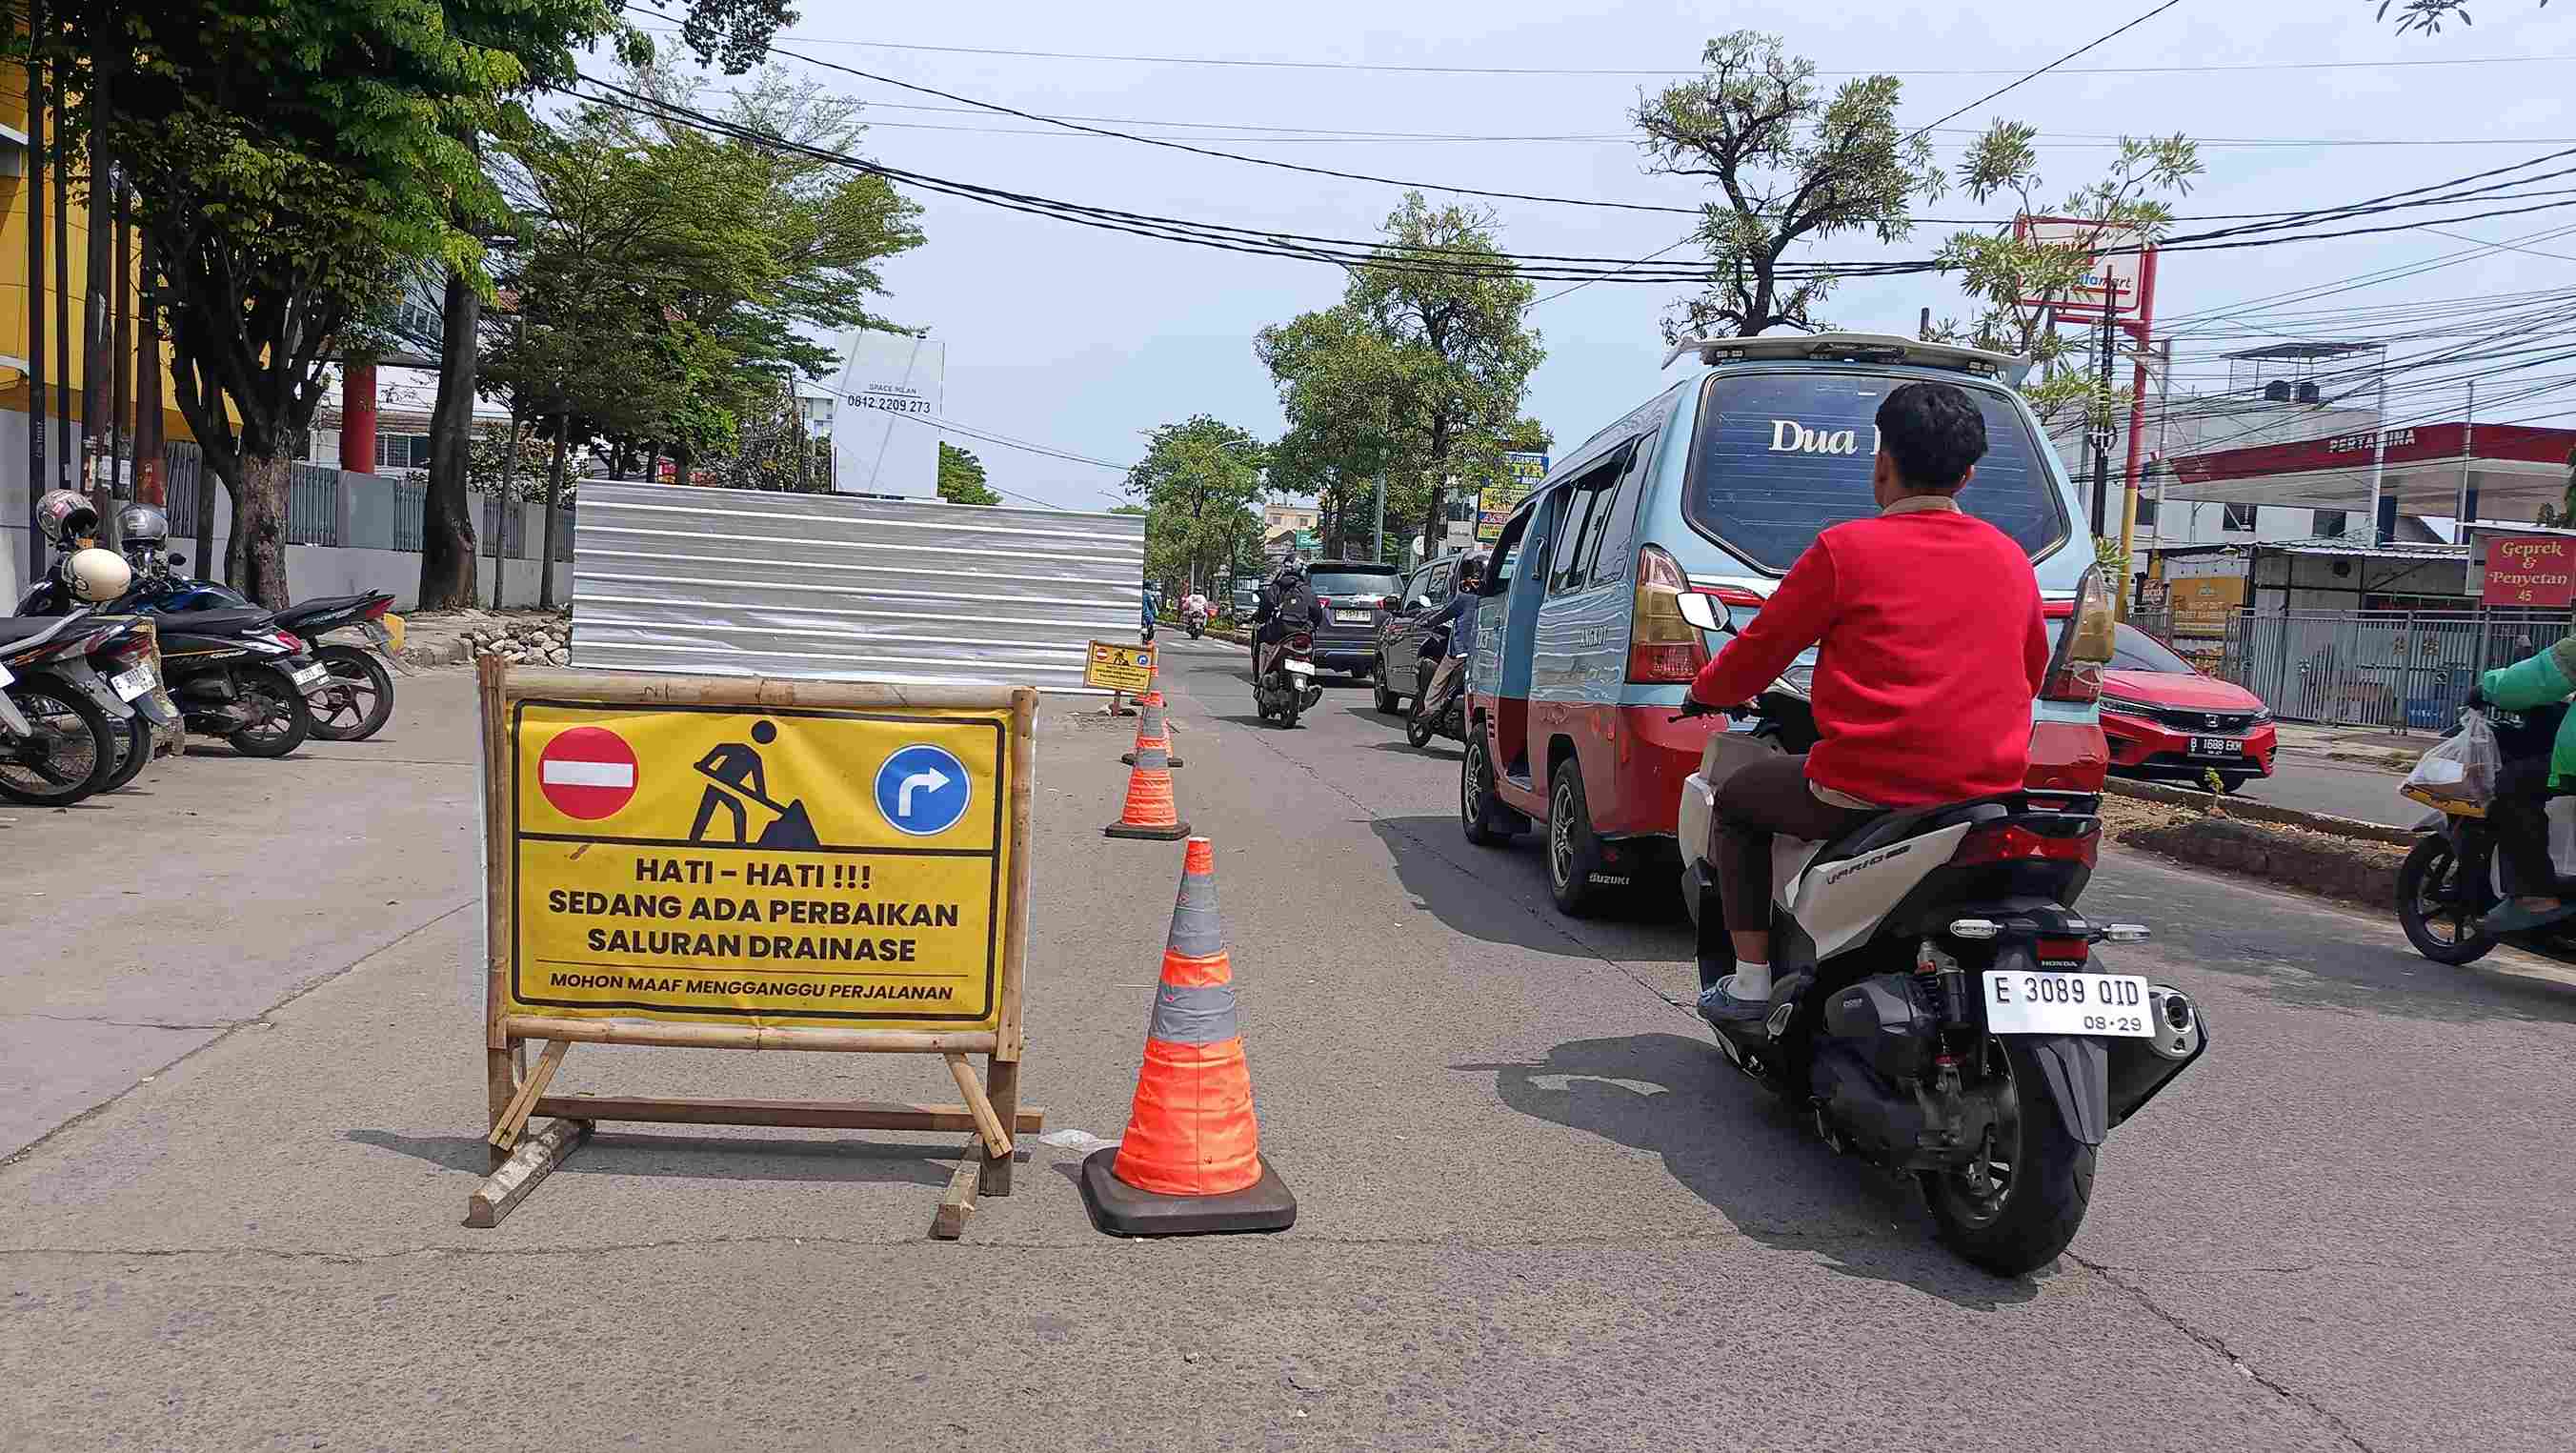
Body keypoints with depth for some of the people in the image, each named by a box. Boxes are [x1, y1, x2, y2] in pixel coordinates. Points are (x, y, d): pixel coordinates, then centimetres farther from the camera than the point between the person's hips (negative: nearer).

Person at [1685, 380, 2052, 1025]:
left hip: (1868, 791, -5)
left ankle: (1751, 980, 15)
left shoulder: (1847, 548, -6)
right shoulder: (2010, 559, 9)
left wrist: (1708, 688, 23)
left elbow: (1758, 652, 2)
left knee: (1737, 799, 20)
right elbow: (2030, 674, 23)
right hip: (1992, 792, 5)